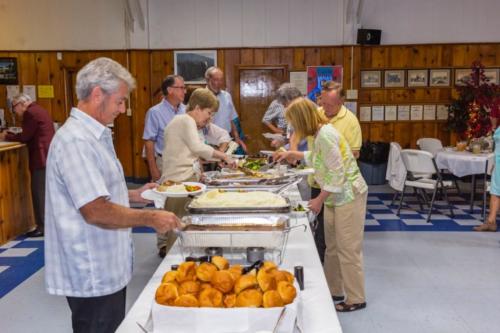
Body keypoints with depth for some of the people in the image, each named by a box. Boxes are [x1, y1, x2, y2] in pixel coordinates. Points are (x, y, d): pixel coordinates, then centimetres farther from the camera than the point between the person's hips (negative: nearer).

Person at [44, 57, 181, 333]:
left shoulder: (92, 135, 11)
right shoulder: (75, 140, -22)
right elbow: (95, 212, -27)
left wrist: (133, 195, 9)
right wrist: (150, 218, -17)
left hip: (106, 268, 10)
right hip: (92, 275, -10)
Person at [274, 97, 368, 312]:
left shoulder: (325, 135, -23)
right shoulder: (320, 133, 6)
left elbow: (338, 175, -23)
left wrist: (320, 199, -15)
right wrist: (293, 154, 26)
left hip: (348, 196, -10)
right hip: (336, 196, 10)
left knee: (348, 249, 0)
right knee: (332, 247, 16)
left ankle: (356, 299, 14)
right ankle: (334, 291, 30)